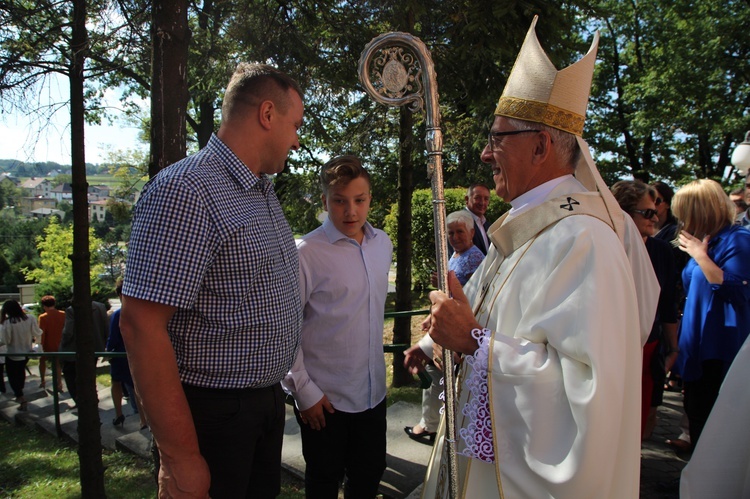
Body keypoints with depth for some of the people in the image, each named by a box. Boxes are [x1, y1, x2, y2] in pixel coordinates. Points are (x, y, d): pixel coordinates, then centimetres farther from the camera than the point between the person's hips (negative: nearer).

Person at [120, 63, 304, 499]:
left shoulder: (265, 193, 9)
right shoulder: (186, 190, -20)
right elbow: (141, 326, -24)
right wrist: (180, 458, -22)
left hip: (268, 400, 8)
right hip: (214, 411, -8)